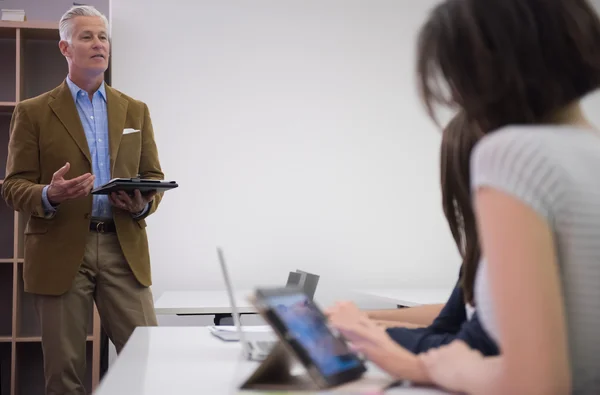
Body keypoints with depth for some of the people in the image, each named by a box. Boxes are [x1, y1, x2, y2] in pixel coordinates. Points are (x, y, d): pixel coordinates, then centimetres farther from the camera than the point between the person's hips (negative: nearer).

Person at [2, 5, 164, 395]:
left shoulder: (135, 110, 13)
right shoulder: (33, 112, 4)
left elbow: (153, 176, 12)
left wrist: (143, 204, -10)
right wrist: (48, 196, -21)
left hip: (124, 249, 2)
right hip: (61, 252, -2)